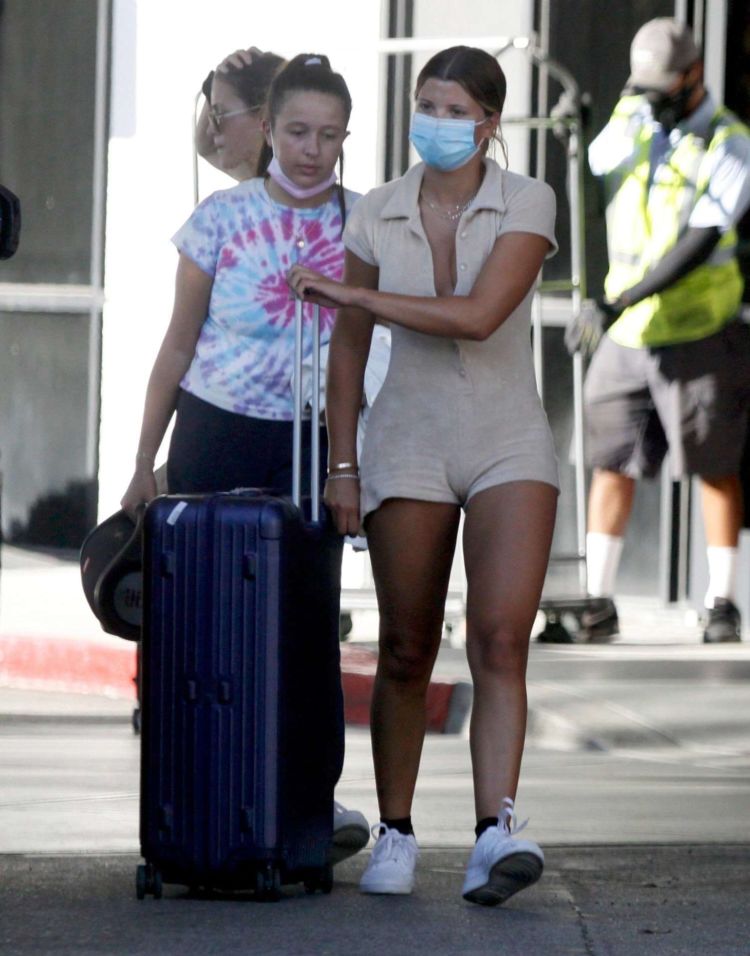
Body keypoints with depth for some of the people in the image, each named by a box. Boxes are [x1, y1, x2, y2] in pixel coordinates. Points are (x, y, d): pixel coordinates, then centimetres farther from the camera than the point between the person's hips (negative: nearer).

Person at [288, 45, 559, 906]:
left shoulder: (526, 206, -7)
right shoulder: (377, 215, 2)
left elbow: (477, 317, -21)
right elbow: (349, 348, 9)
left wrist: (353, 294, -15)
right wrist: (340, 466, 6)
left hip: (508, 446, -2)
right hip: (409, 447, 2)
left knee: (501, 640, -17)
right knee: (406, 652, 5)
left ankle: (496, 836, -27)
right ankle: (395, 835, 18)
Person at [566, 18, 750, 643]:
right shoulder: (636, 116, 8)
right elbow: (603, 159, -13)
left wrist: (619, 303, -25)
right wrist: (633, 111, -32)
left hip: (697, 333, -4)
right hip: (627, 336, 4)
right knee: (613, 465, 1)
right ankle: (600, 602, 3)